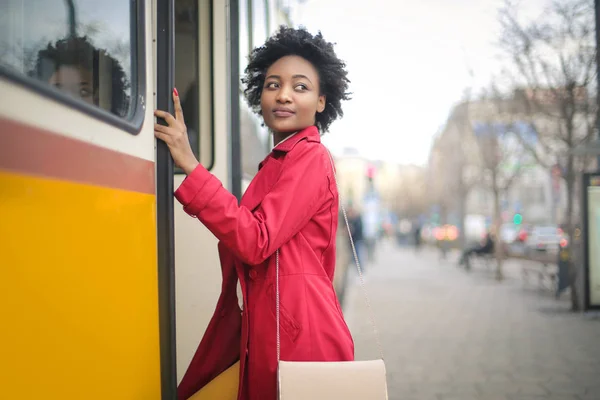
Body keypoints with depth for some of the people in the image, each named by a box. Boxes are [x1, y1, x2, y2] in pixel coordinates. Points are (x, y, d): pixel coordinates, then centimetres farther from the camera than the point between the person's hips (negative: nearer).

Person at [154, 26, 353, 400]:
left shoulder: (311, 157, -11)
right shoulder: (276, 163, 18)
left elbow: (255, 242, -22)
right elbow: (251, 240, 11)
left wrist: (190, 165, -22)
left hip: (298, 334, -9)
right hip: (264, 332, 9)